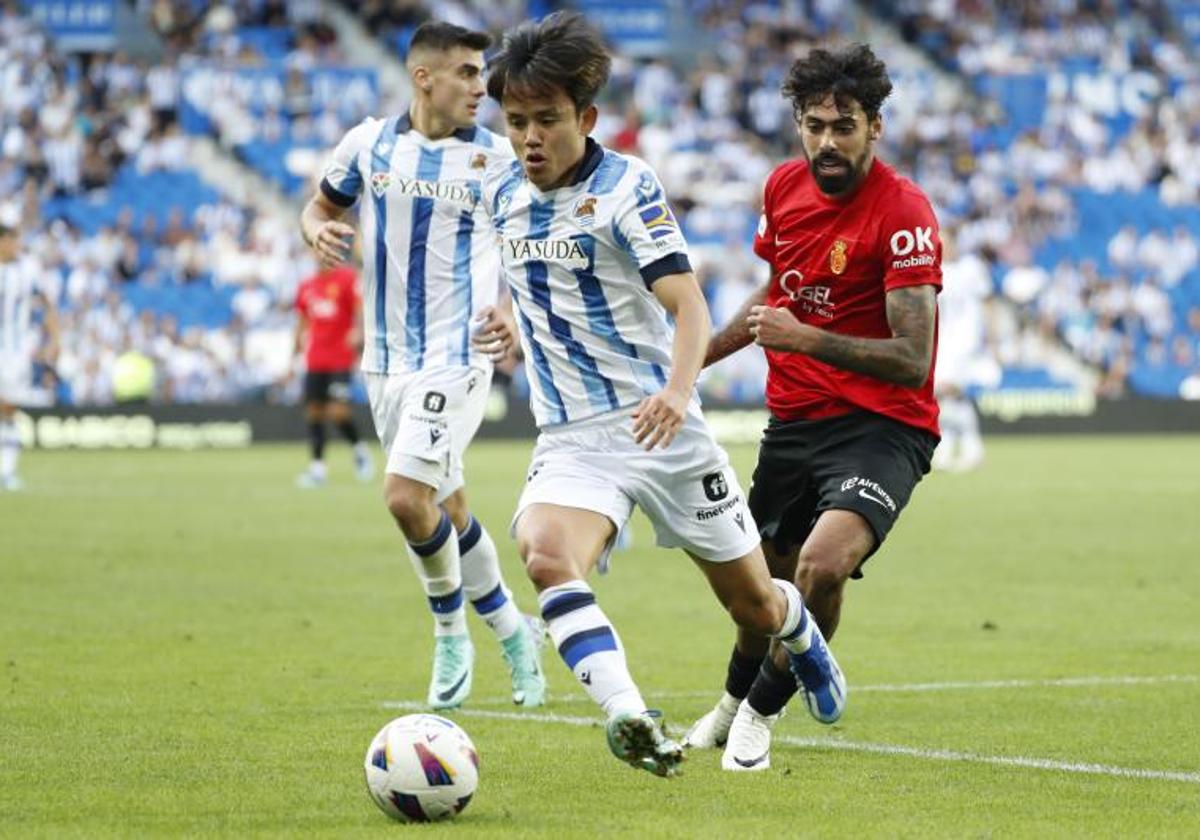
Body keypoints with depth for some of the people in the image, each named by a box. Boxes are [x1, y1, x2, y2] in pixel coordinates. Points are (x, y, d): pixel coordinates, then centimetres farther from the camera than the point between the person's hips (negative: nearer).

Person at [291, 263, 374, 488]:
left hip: (340, 358, -5)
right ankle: (317, 467, 5)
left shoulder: (347, 278, -3)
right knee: (313, 411, 1)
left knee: (337, 410, -14)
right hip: (314, 359, 5)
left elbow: (360, 309, -9)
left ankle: (359, 449, 10)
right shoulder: (306, 287, 13)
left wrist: (358, 331, -27)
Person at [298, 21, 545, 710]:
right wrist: (319, 231, -6)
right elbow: (322, 206, 18)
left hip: (457, 356, -4)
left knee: (407, 497, -18)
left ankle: (451, 631, 5)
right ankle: (514, 632, 32)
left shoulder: (499, 159, -6)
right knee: (445, 508, 13)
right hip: (387, 360, 4)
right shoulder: (368, 144, 2)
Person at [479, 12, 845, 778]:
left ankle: (808, 646, 48)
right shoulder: (500, 193, 6)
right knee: (544, 552, -31)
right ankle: (629, 720, -41)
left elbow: (688, 306, -21)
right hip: (572, 440, 3)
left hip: (660, 426, -3)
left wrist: (678, 390, -36)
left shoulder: (628, 186, -11)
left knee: (754, 603, 11)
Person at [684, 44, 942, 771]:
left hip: (882, 425, -6)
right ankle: (734, 702, 48)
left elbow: (911, 360, -23)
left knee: (824, 565, -29)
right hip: (794, 419, 6)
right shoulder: (786, 187, 3)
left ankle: (762, 712, -4)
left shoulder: (904, 213, -18)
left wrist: (807, 339, -32)